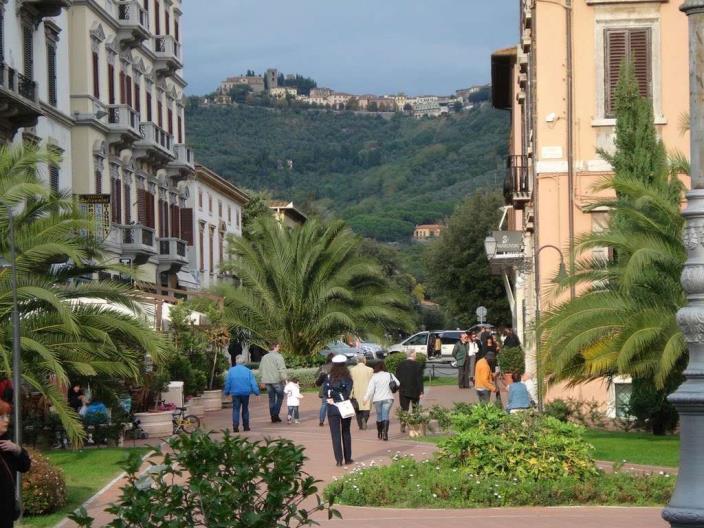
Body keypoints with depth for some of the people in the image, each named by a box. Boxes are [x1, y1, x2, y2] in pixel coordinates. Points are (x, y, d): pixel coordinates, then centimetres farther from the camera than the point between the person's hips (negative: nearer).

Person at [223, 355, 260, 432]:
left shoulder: (231, 370, 0)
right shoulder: (248, 371, -1)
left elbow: (227, 383, 3)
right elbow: (253, 383, -4)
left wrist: (226, 392, 14)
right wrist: (256, 392, -1)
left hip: (235, 393, -1)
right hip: (245, 393, 1)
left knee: (235, 409, 0)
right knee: (245, 409, 13)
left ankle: (235, 426, -13)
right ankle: (246, 426, 16)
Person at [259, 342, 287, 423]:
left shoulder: (264, 357, 11)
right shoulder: (278, 357, -10)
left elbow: (261, 370, 17)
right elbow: (282, 369, -17)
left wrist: (263, 381, 23)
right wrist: (284, 378, -12)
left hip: (267, 381, 6)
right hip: (277, 380, -6)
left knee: (271, 398, 11)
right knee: (280, 397, 7)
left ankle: (273, 417, 10)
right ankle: (276, 414, -5)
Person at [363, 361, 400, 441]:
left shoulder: (374, 377, -4)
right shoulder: (390, 375, 1)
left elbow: (370, 389, -8)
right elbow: (398, 383, 3)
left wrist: (366, 398, -3)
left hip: (377, 399, 0)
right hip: (388, 398, 0)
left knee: (379, 417, 13)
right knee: (386, 416, -4)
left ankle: (379, 434, 23)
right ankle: (385, 433, -19)